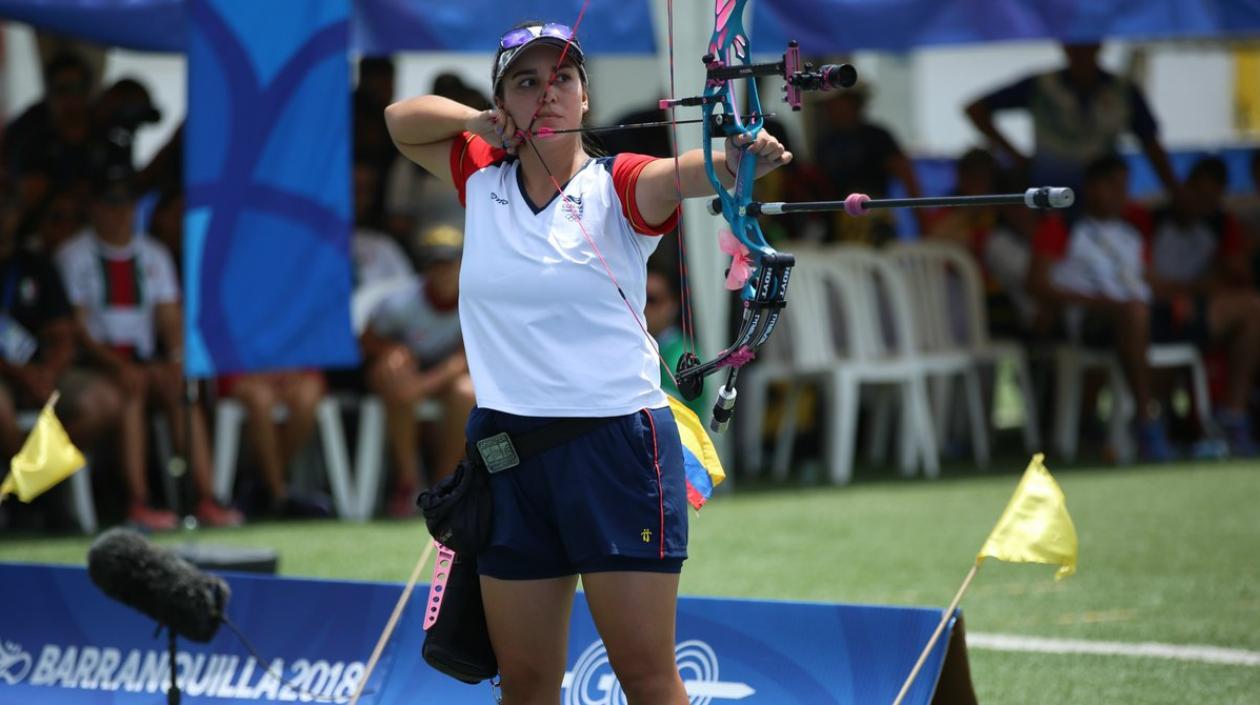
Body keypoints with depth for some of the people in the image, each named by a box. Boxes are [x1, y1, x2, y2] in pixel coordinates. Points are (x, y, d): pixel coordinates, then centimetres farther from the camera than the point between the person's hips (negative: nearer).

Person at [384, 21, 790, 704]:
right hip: (507, 452, 4)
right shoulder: (483, 179, 9)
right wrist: (476, 121, 1)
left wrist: (734, 160, -50)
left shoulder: (616, 186, -5)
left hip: (617, 442, -4)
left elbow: (680, 174, -27)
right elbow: (401, 118, 21)